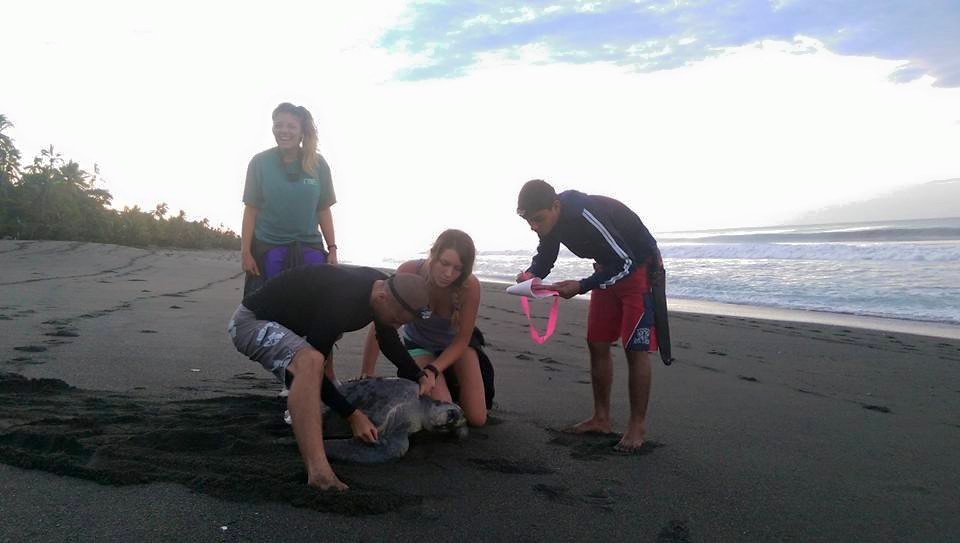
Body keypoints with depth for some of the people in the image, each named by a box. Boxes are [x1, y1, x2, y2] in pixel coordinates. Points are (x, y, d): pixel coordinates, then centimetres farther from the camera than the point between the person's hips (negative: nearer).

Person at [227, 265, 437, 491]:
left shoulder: (383, 287, -7)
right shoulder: (340, 304, -34)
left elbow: (389, 341, 11)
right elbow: (308, 362, -25)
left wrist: (419, 375, 0)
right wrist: (352, 415, -24)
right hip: (250, 321, -10)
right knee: (309, 362, -36)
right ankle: (318, 472, -40)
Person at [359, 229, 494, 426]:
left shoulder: (470, 286, -31)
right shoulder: (409, 272, -32)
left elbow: (462, 340, -21)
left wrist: (432, 370, -34)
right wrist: (366, 374, -25)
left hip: (456, 343, 1)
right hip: (419, 345, -1)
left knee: (477, 419, -6)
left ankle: (452, 383, 23)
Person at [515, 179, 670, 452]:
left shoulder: (586, 214, -35)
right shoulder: (551, 218, -10)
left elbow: (626, 263, -29)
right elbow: (544, 259, 3)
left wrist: (582, 286, -33)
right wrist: (530, 275, -19)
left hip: (639, 267, -8)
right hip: (608, 270, 8)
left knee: (635, 348, -9)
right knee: (597, 344, 5)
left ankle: (637, 426, 2)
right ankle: (601, 419, 15)